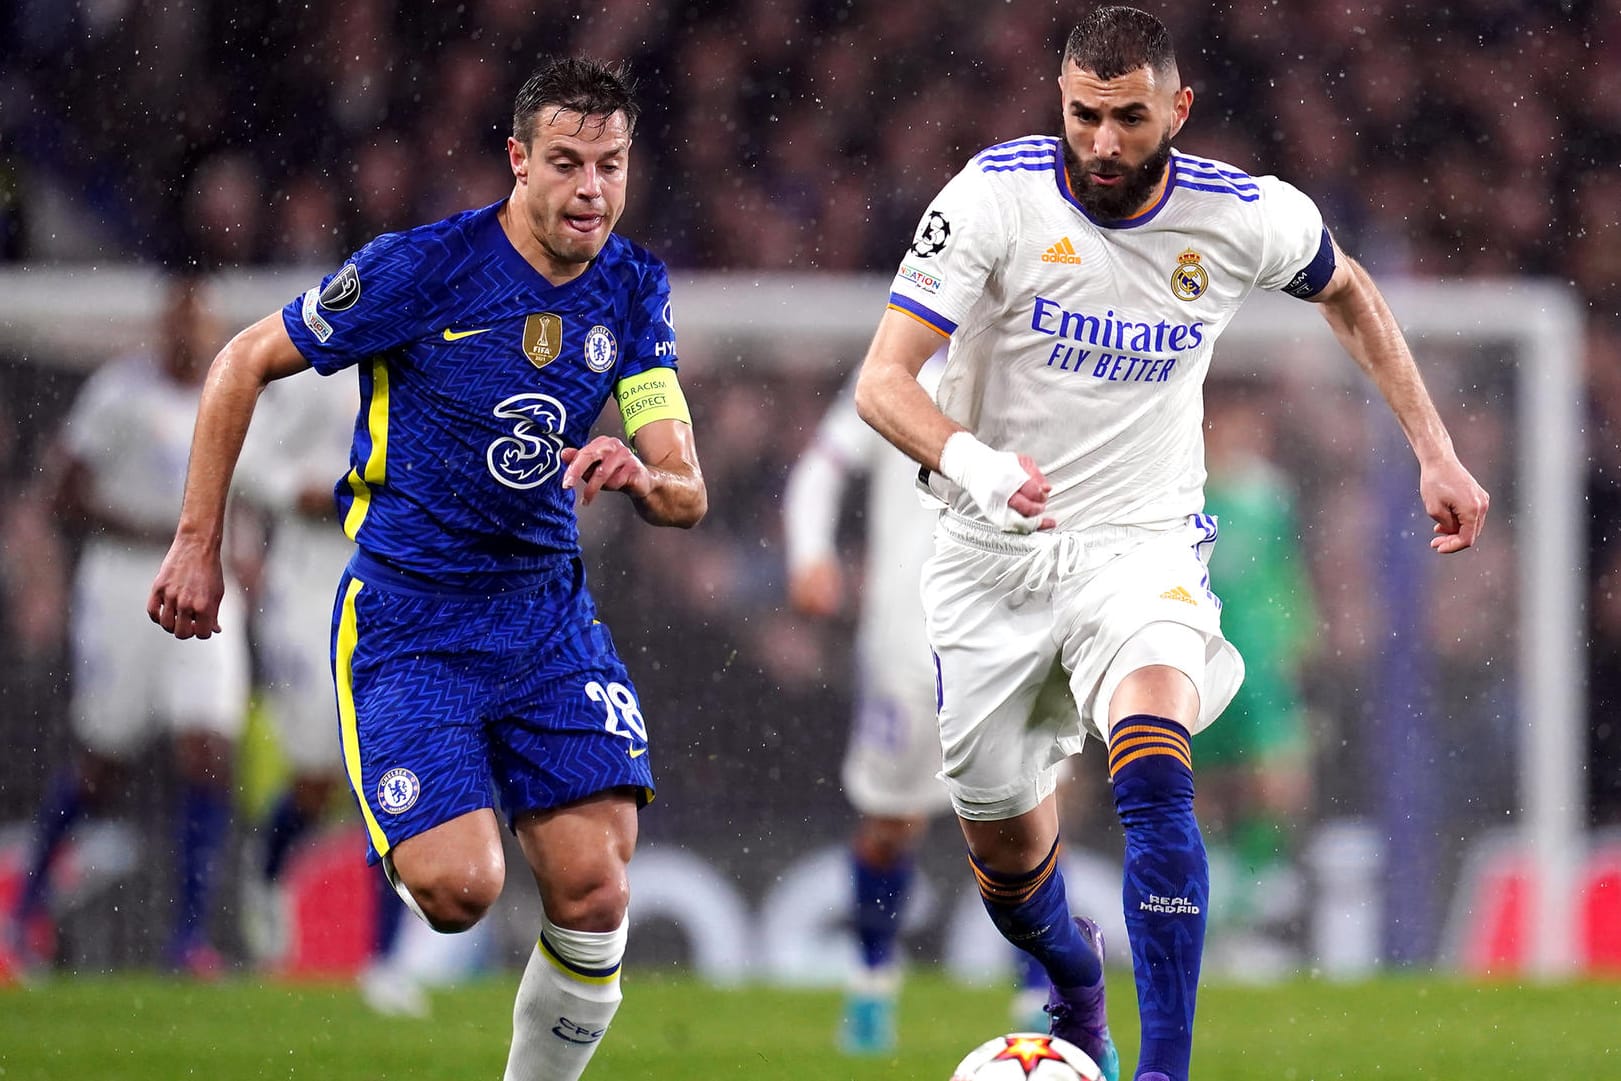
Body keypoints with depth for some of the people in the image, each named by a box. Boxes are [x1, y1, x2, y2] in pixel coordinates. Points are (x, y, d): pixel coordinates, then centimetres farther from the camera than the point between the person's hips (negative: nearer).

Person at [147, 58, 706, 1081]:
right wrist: (198, 543, -4)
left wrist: (643, 476, -24)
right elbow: (243, 363, -4)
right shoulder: (425, 267, -13)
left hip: (546, 608, 4)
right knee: (459, 888, -20)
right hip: (406, 614, -4)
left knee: (595, 895, -11)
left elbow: (688, 494, 0)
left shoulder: (634, 289, 1)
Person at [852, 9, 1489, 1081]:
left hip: (1140, 547, -1)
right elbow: (883, 379, -20)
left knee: (1155, 780, -29)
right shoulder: (997, 194, -15)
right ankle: (1076, 984, 45)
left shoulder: (1243, 217, -9)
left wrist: (1437, 452, 11)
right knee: (1004, 846, 11)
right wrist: (971, 464, -40)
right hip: (995, 555, 1)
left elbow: (1346, 290, 15)